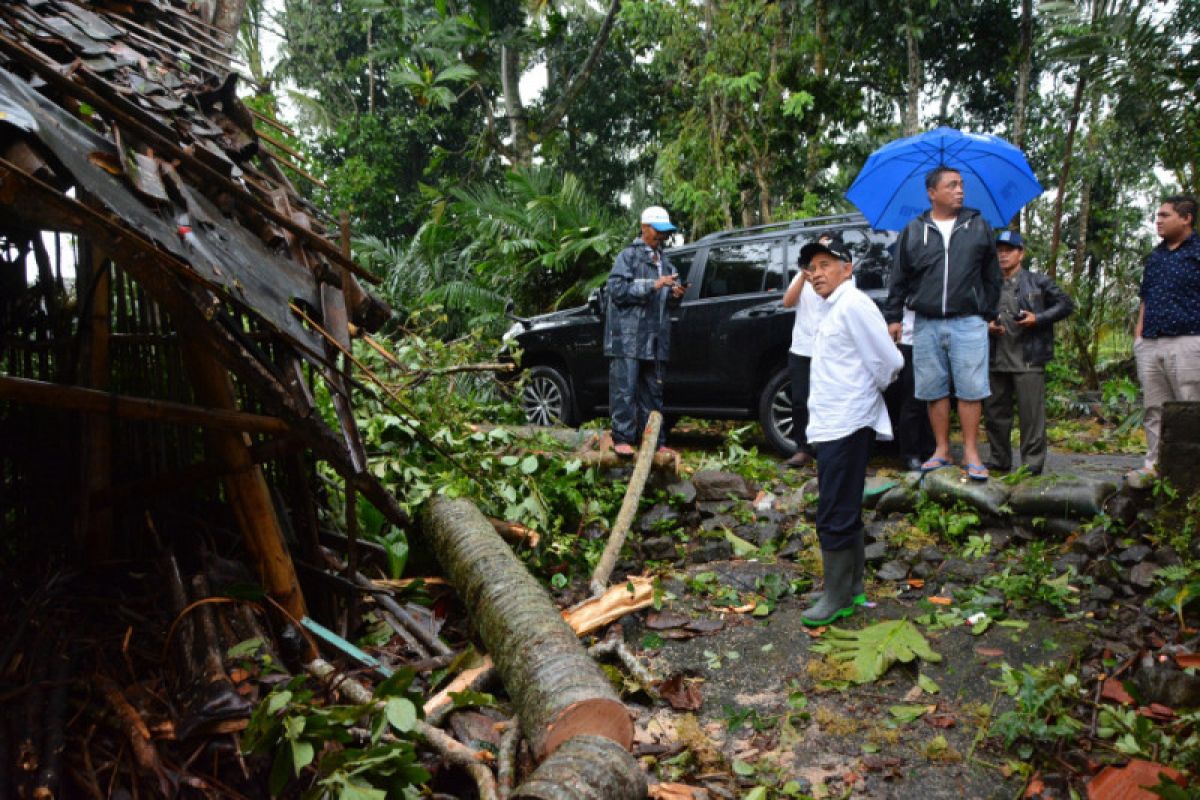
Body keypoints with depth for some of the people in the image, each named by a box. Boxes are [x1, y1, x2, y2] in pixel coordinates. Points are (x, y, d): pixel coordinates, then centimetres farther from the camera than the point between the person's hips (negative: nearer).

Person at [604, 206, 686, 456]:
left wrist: (675, 293, 5)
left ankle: (655, 441, 15)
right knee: (625, 389, -7)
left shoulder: (664, 261, 20)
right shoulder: (629, 255, -2)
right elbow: (617, 289, -13)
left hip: (654, 337, 7)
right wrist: (653, 285, -18)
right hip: (628, 335, -7)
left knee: (653, 391, 10)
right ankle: (622, 439, -2)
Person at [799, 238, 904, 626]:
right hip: (832, 424, 10)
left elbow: (889, 361, -16)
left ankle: (838, 598, 7)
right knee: (845, 514, 17)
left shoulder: (853, 305, -13)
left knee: (835, 517, -4)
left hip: (846, 426, -10)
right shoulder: (832, 309, 16)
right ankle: (853, 589, 28)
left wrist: (870, 391, -1)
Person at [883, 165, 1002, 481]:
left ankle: (971, 452, 5)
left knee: (971, 389, -3)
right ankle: (942, 450, 15)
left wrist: (989, 314, 8)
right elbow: (898, 279, 10)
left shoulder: (978, 227, 9)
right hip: (927, 325, 1)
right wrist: (894, 317, 5)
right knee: (934, 389, 5)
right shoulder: (912, 232, 8)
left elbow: (992, 276, 12)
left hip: (968, 323, -1)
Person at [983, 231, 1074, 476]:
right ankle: (999, 461, 22)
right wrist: (986, 326, 1)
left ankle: (1032, 464, 4)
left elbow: (1066, 304, 5)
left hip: (1028, 360, -4)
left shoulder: (1037, 282, 4)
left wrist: (1038, 318, -7)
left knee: (1031, 414, -3)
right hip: (996, 360, 4)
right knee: (994, 412, 10)